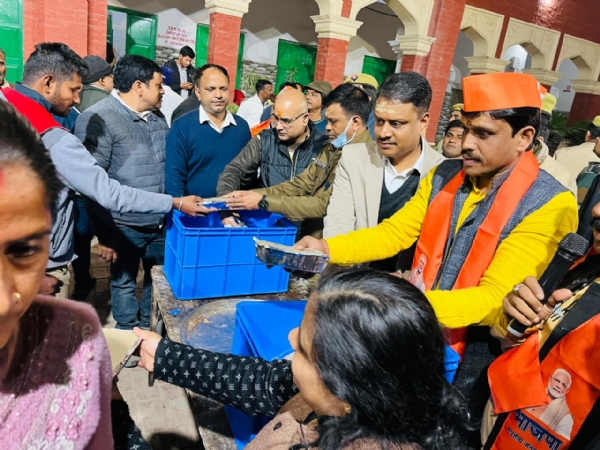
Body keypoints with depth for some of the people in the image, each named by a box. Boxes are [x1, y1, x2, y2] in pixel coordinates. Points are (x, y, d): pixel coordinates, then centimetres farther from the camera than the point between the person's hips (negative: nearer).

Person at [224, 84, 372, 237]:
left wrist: (263, 202, -20)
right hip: (308, 236, 7)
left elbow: (324, 205, -23)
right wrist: (253, 194, -5)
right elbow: (301, 185, 8)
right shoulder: (332, 148, 9)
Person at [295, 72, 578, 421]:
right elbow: (395, 232, -1)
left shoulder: (549, 205, -18)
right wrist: (327, 249, -16)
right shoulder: (445, 175, 0)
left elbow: (495, 299, -24)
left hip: (469, 356, -4)